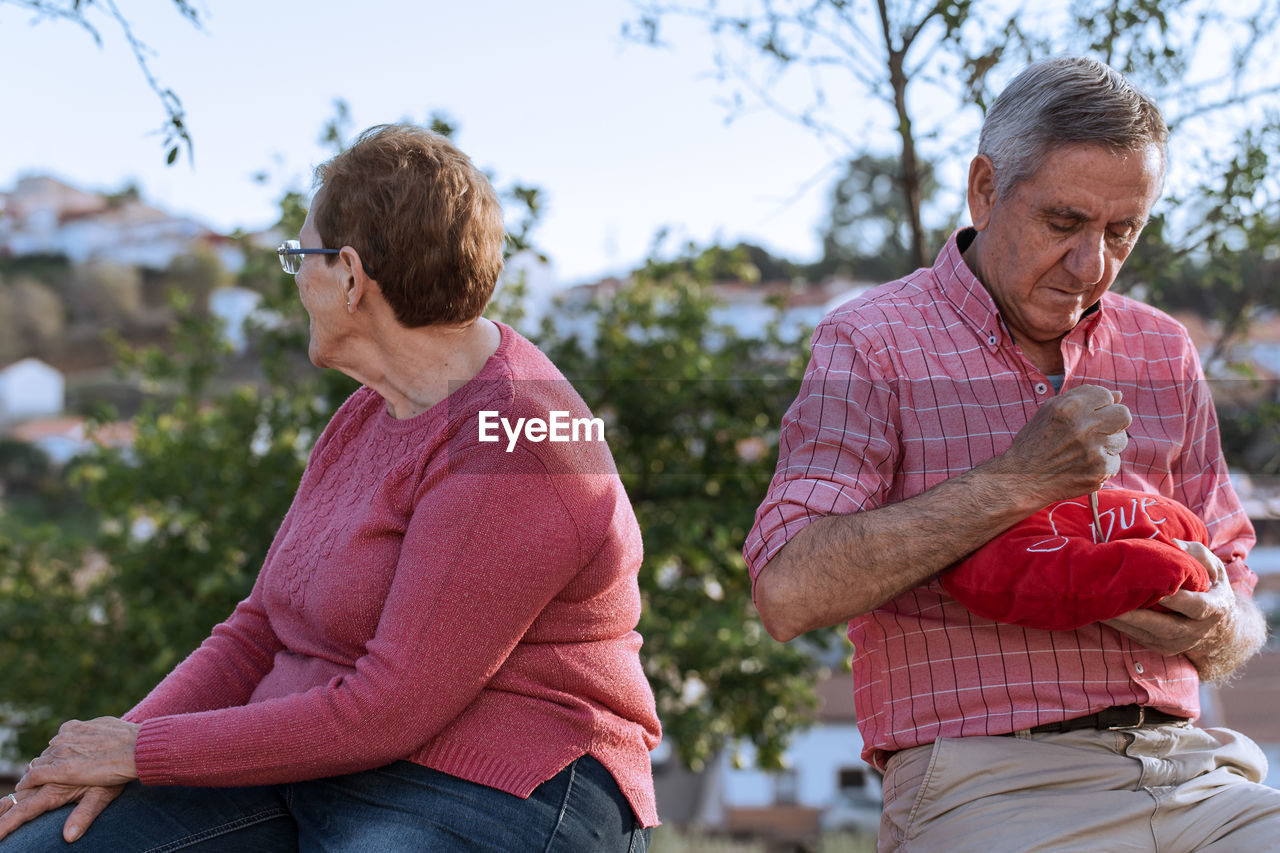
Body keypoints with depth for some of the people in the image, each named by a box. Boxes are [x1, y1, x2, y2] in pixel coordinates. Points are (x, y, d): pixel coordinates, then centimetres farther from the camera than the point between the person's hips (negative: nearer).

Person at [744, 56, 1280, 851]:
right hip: (985, 785, -5)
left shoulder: (1162, 354, 18)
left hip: (1190, 769, 5)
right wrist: (1015, 483, -13)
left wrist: (1215, 631, -2)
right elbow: (788, 592, -12)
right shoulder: (874, 344, 3)